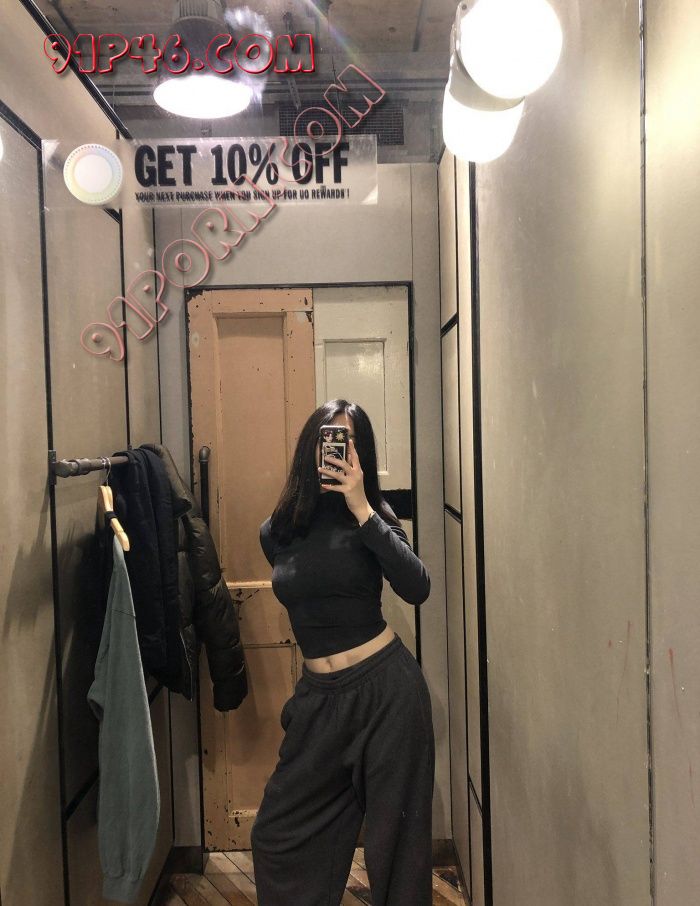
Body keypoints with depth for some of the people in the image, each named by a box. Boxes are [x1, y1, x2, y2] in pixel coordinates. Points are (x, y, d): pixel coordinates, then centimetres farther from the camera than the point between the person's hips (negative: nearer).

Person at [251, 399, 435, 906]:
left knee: (396, 839, 10)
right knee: (279, 836, 11)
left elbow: (417, 589, -21)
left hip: (386, 686, -3)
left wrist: (362, 510, -22)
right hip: (320, 697, 4)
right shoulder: (277, 532, 2)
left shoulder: (372, 515, -6)